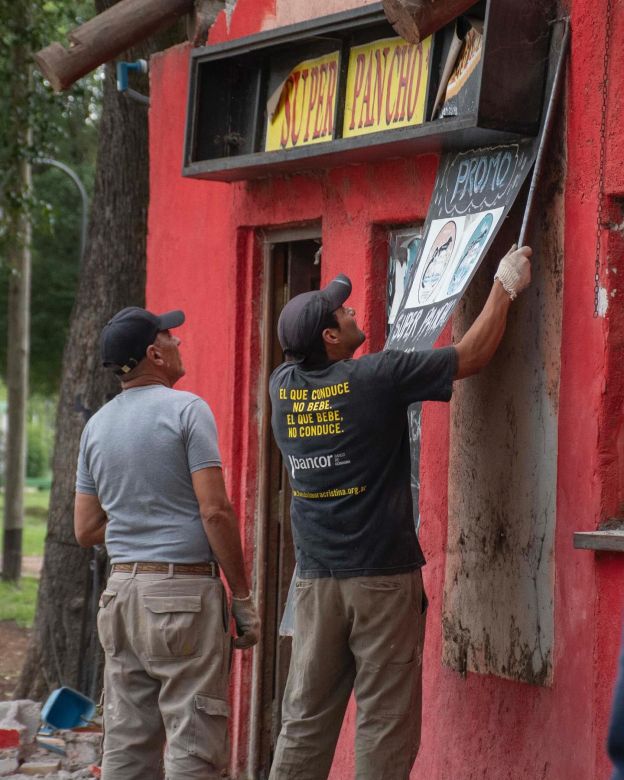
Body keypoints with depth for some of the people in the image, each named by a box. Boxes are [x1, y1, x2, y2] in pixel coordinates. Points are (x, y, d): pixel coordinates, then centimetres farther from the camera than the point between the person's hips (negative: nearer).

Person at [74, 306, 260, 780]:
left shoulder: (96, 426, 11)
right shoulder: (186, 409, -7)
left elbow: (86, 530, 13)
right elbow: (215, 510, -13)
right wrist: (243, 598, -8)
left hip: (122, 589, 7)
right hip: (185, 587, -7)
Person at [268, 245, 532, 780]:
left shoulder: (283, 385, 3)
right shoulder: (377, 377, -11)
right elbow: (472, 356, -3)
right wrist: (506, 286, 10)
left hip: (315, 580, 5)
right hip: (382, 578, -5)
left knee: (304, 723, 8)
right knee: (385, 728, -1)